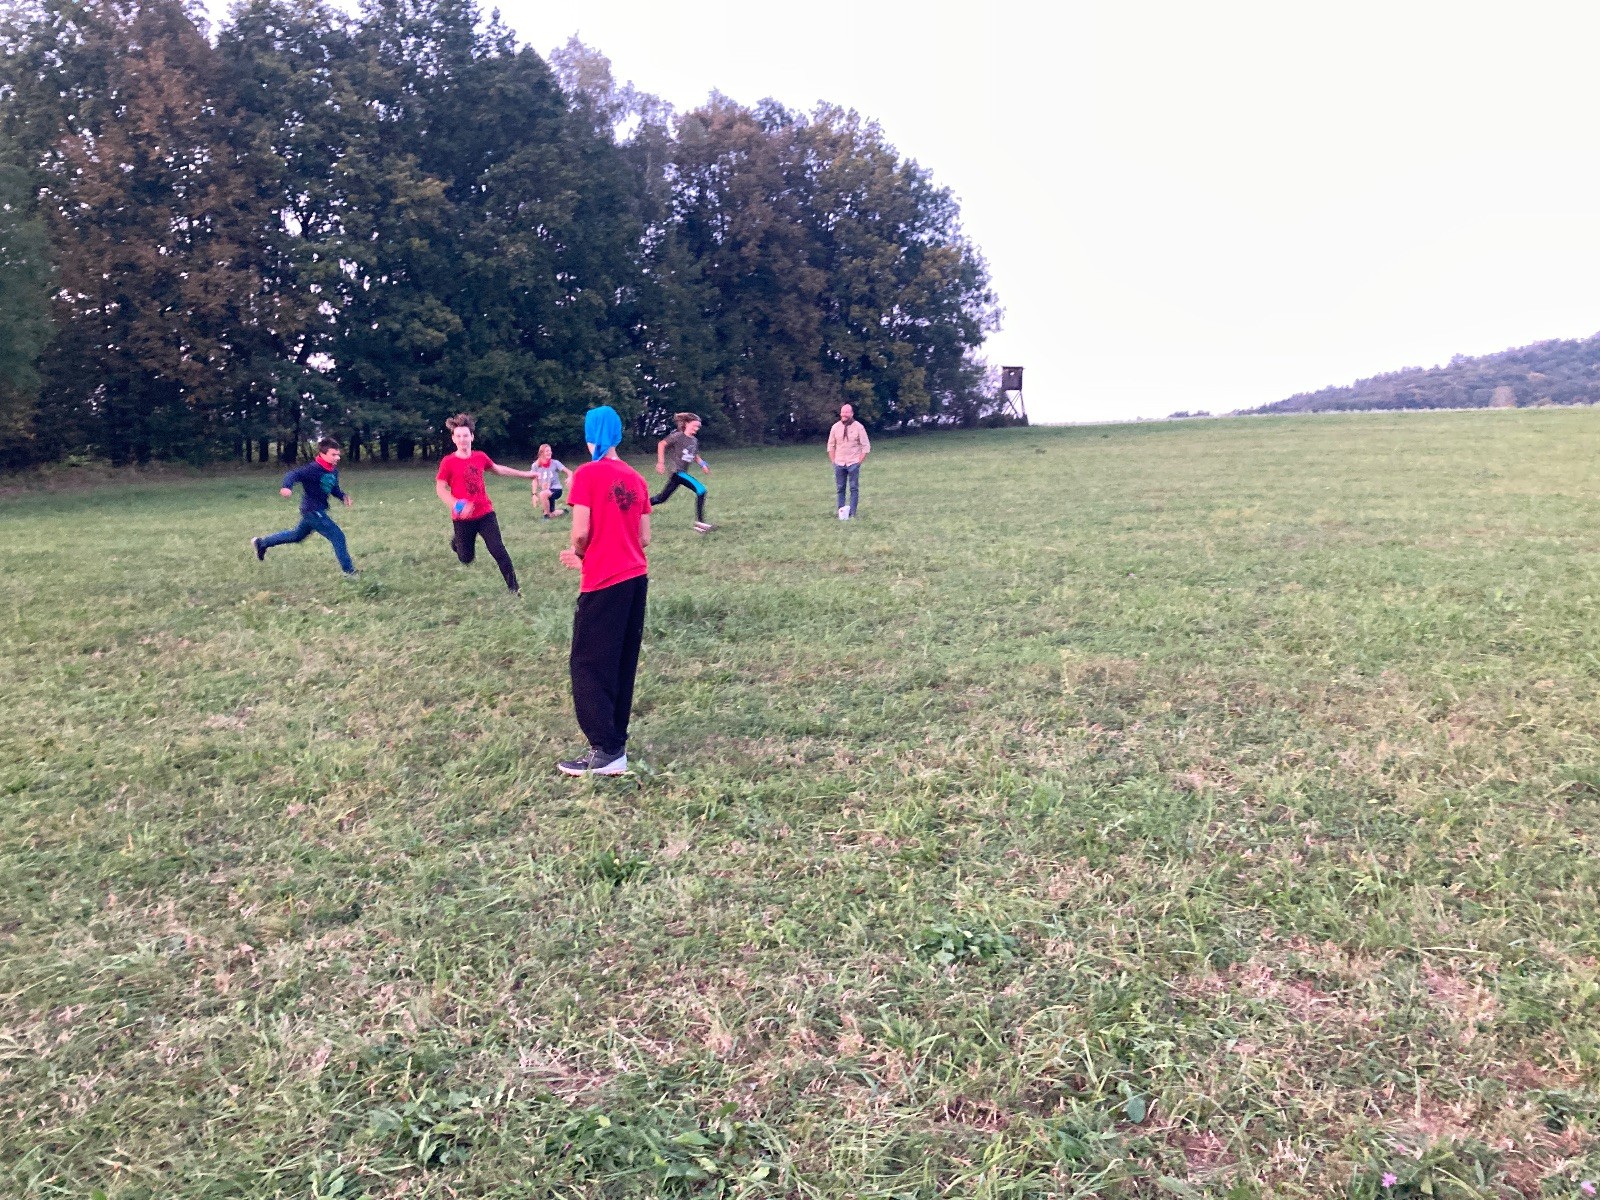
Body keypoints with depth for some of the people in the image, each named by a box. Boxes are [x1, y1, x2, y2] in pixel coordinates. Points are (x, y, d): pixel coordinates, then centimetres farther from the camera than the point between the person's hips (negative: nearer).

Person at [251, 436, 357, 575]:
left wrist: (344, 497, 1)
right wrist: (287, 487, -50)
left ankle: (261, 543, 43)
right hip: (312, 510, -10)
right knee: (338, 536, -10)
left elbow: (334, 488, 18)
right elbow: (294, 474, -31)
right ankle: (348, 570, -2)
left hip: (317, 510, 10)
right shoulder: (314, 469, -22)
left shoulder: (333, 470, 5)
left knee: (297, 535, 28)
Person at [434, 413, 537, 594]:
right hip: (463, 518, -2)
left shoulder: (480, 457, -1)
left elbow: (498, 469, 19)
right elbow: (440, 488, -10)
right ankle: (456, 539, 47)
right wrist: (456, 505, -26)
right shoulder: (448, 462, -12)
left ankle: (513, 587, 1)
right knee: (466, 558, 13)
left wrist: (525, 474, 25)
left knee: (498, 551, -7)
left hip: (485, 513, 2)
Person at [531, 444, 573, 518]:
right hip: (545, 492, 4)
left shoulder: (555, 463, -9)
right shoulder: (536, 465, -4)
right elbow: (535, 481, -1)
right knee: (550, 514, 8)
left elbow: (569, 472, -12)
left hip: (556, 489, -4)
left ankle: (546, 515, -14)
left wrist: (569, 478, -34)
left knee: (543, 494, -35)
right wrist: (534, 494, -10)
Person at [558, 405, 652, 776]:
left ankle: (607, 751, -2)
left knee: (588, 664, 1)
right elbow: (644, 537, 10)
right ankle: (615, 742, 21)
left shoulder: (587, 474, -10)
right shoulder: (636, 478, 9)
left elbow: (581, 532, -16)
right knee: (622, 665, 14)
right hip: (636, 578, 7)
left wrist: (581, 555, 7)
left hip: (604, 583, -7)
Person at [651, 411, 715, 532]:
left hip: (682, 472, 9)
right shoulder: (678, 436, -12)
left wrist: (702, 465, 8)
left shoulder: (694, 440, 11)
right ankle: (700, 522, -20)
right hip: (677, 472, -9)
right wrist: (661, 462, -15)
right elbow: (661, 444, -10)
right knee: (701, 490, -20)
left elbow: (695, 455, 26)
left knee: (662, 498, 14)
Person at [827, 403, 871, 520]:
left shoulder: (858, 427, -5)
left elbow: (866, 446, -2)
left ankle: (852, 514, 0)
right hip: (839, 464, 3)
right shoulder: (835, 427, 3)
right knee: (840, 488, 5)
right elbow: (831, 445, 11)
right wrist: (833, 460, 4)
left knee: (854, 488, -2)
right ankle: (841, 513, 11)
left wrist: (859, 461, -6)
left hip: (853, 464, -3)